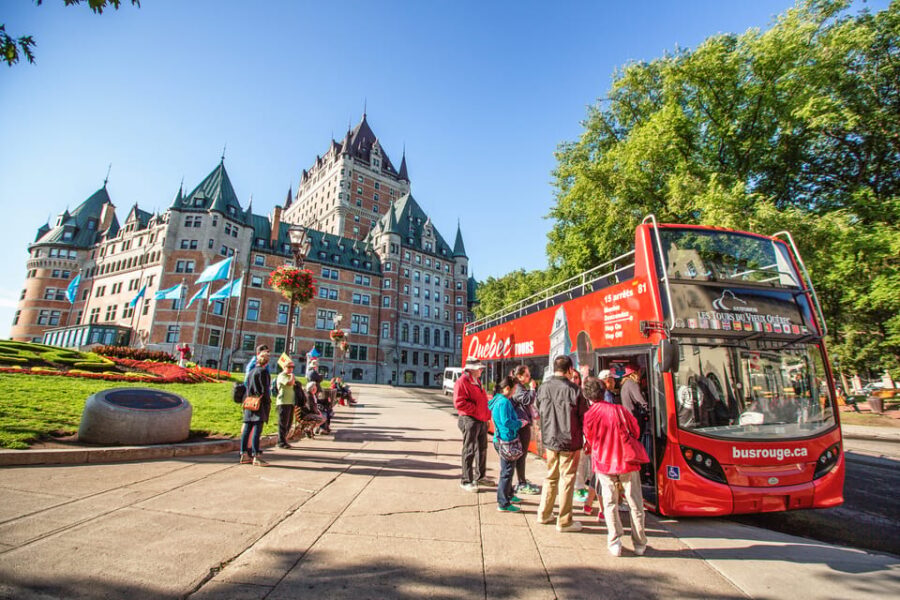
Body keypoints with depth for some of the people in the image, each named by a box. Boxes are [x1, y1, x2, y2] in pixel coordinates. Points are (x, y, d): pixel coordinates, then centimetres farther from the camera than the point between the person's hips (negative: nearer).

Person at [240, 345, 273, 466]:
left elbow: (248, 388, 17)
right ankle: (256, 456, -9)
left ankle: (244, 454, 16)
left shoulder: (251, 371, 15)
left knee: (247, 429, 10)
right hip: (260, 404, -8)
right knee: (257, 430, -9)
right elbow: (265, 390, -13)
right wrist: (269, 402, -7)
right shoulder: (263, 371, -10)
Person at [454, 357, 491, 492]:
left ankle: (480, 476, 33)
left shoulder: (477, 381, 16)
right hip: (469, 420, -9)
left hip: (481, 420, 9)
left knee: (482, 449, 18)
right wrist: (475, 409, -20)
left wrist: (487, 415, 15)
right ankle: (466, 480, 10)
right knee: (469, 451, -2)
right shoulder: (462, 382, -14)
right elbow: (459, 403, -23)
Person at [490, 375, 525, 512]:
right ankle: (503, 504, 10)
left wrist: (518, 421, 9)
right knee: (507, 471, 0)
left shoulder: (498, 400, 10)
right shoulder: (504, 402, -21)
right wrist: (520, 424, -11)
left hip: (500, 439, 10)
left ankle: (509, 495, 39)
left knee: (507, 470, 24)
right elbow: (507, 422, -26)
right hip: (507, 440, -10)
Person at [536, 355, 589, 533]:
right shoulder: (573, 390, -18)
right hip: (570, 441, -4)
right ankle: (564, 522, 19)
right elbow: (584, 417, -9)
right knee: (567, 480, 8)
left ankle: (544, 514, 30)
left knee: (551, 477, 20)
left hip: (549, 440, 5)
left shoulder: (542, 388, -5)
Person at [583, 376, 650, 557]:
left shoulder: (589, 416, -10)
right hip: (627, 461, 1)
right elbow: (636, 431, 3)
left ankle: (615, 543, 12)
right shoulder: (620, 410, -8)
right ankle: (640, 543, 22)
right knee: (635, 503, 13)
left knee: (610, 504, 11)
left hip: (604, 462, 0)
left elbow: (590, 440, 3)